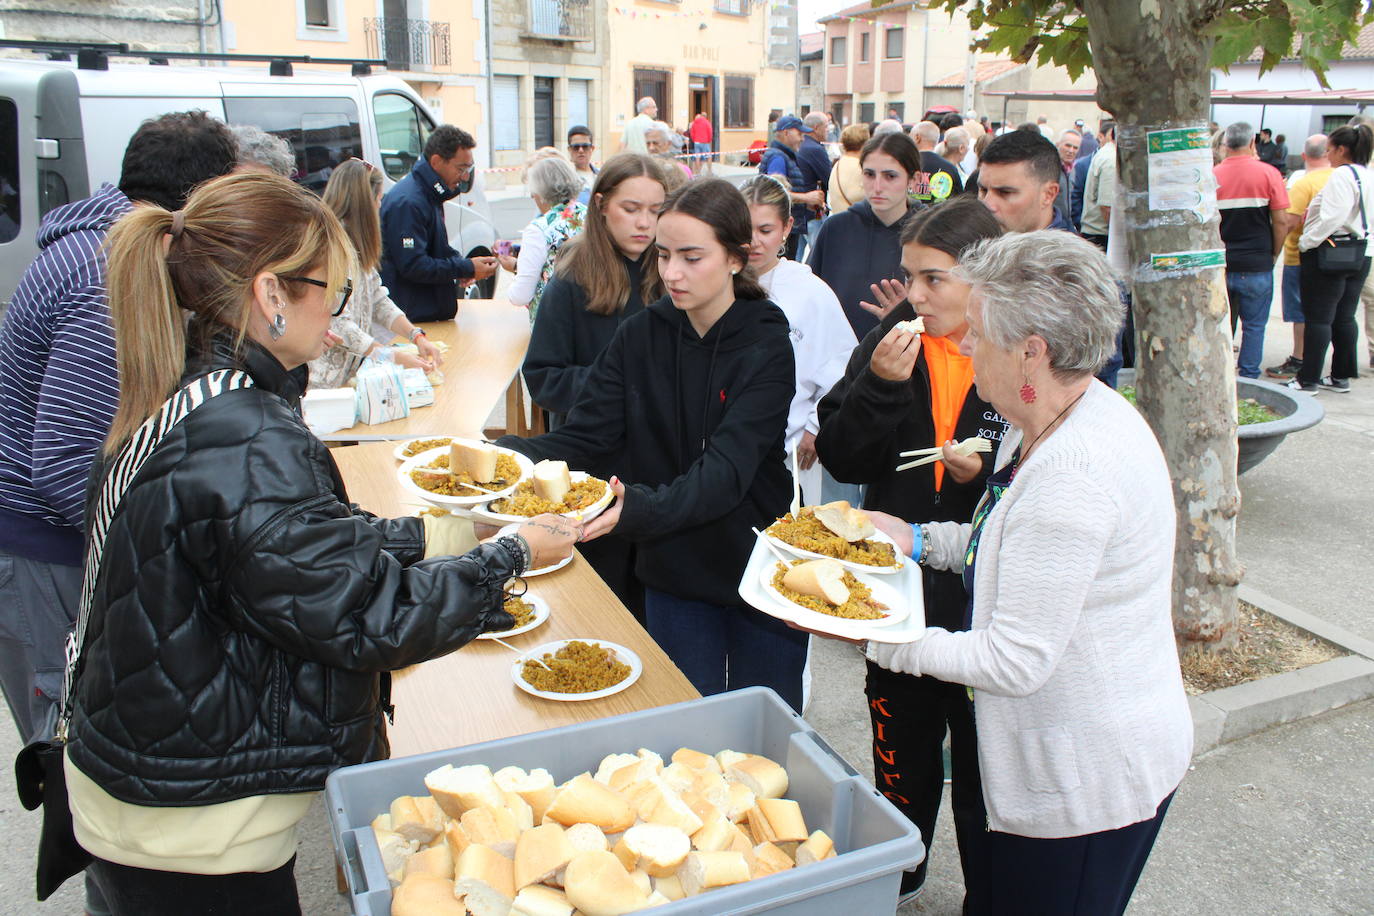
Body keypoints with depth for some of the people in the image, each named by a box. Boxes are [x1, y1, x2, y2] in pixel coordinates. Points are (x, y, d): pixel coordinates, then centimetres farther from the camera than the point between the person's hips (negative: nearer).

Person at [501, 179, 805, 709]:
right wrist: (506, 456, -29)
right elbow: (582, 438, -10)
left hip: (758, 565, -2)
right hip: (673, 572, 2)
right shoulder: (641, 336, -4)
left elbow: (727, 469, -29)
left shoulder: (767, 346, -16)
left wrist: (641, 508, -47)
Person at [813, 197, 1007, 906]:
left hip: (987, 600, -3)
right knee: (901, 753, 23)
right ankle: (893, 878, 48)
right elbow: (841, 456, -5)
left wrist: (988, 474, -26)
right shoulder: (896, 338, -2)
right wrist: (880, 385, -19)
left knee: (982, 765, 14)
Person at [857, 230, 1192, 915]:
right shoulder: (1044, 426, 1)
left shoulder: (1074, 472, -31)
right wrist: (919, 538, 7)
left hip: (1090, 782, -9)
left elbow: (1016, 662, -27)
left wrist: (872, 634, -21)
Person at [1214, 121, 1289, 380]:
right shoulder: (1267, 173, -6)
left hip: (1219, 265, 2)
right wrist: (1273, 255, 6)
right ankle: (1248, 378, 9)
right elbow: (1281, 221, -8)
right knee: (1254, 325, 7)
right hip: (1256, 266, -2)